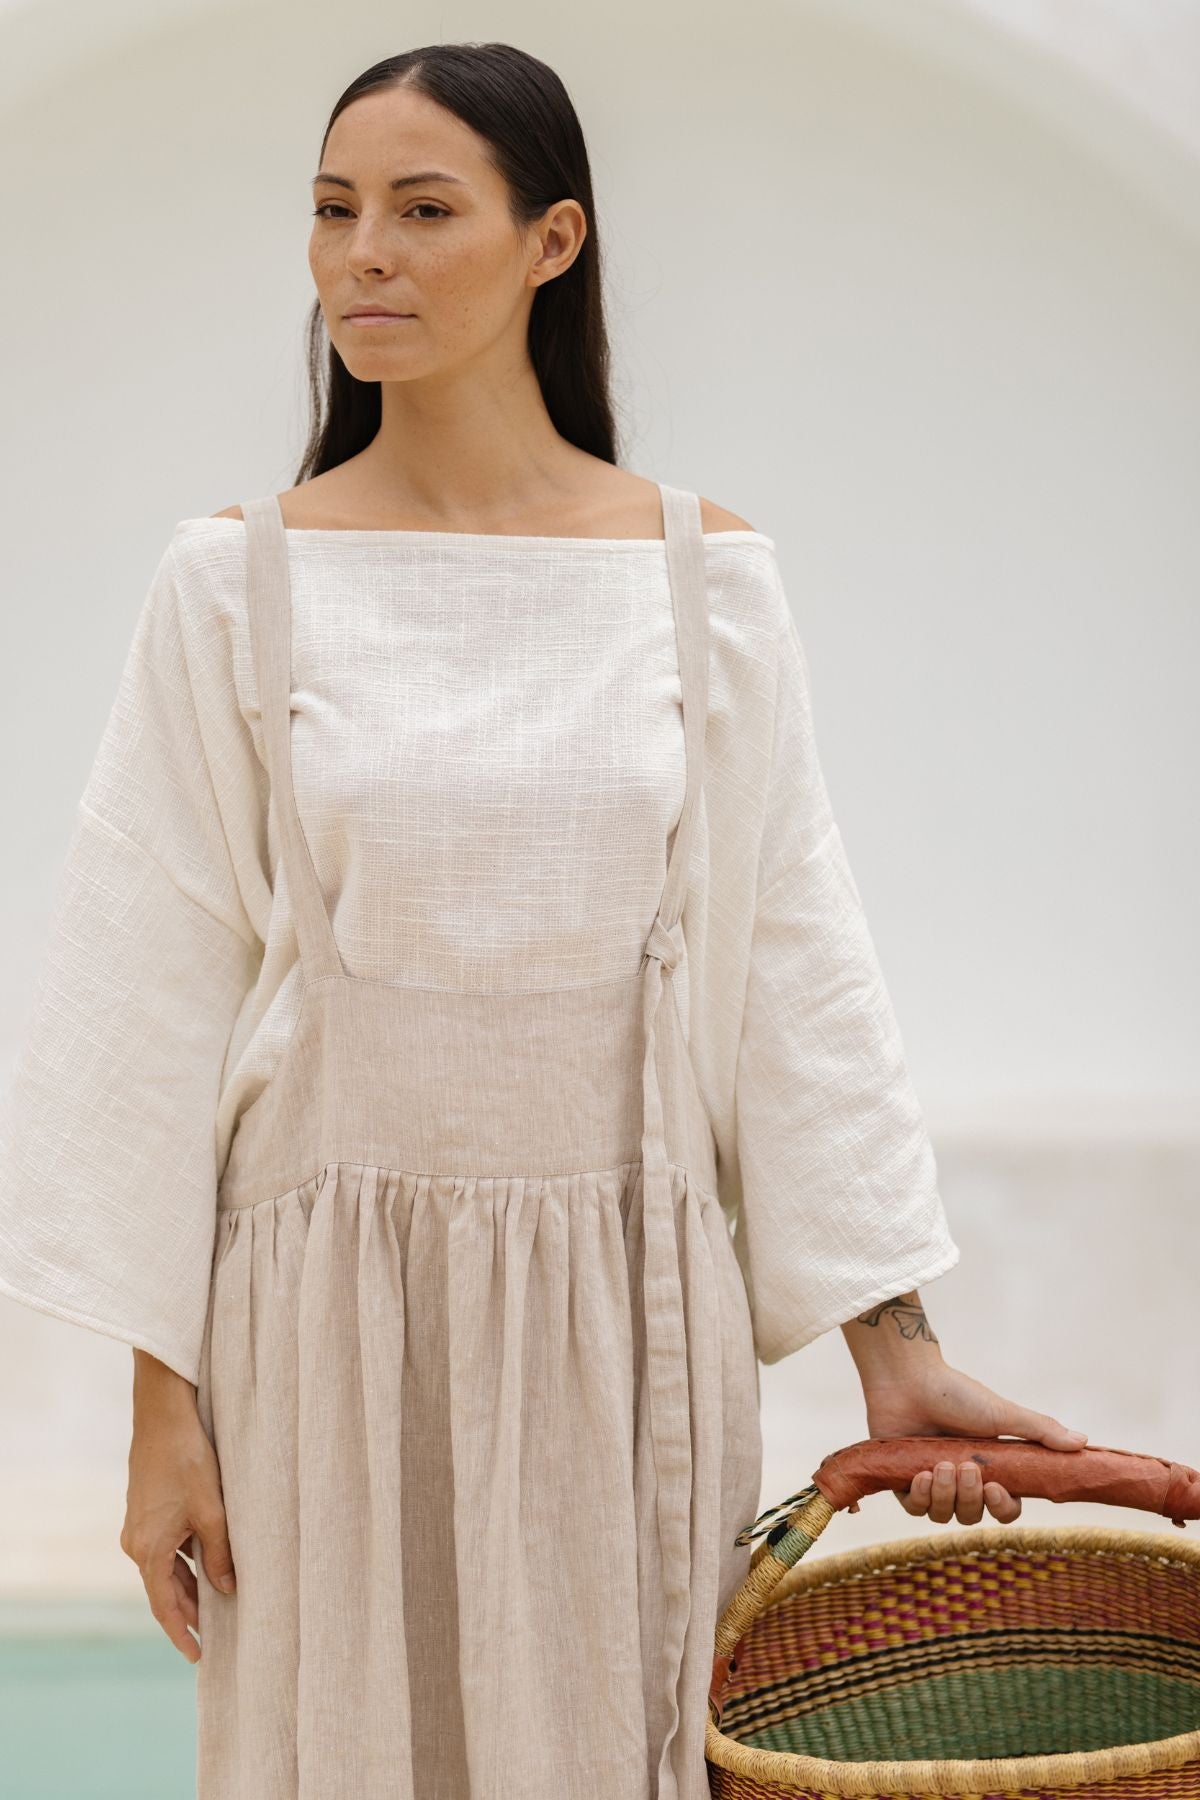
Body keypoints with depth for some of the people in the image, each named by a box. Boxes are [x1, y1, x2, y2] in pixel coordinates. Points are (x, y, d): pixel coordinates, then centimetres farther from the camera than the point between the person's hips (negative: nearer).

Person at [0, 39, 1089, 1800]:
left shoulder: (701, 574, 1)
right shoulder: (241, 579, -1)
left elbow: (798, 970, 3)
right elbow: (156, 1000, 0)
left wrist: (897, 1345, 0)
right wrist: (162, 1402, -3)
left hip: (623, 1313, 1)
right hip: (336, 1311, 0)